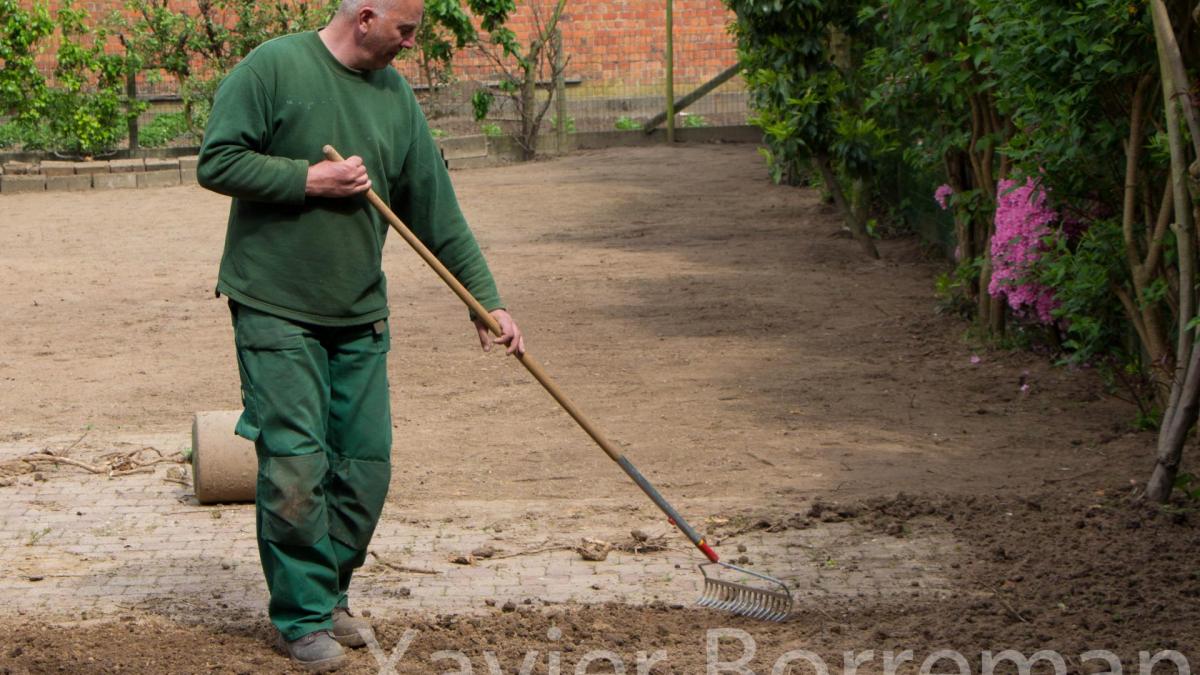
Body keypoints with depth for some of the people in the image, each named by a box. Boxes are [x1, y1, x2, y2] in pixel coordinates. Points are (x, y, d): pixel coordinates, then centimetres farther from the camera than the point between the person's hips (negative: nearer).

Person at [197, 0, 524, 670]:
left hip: (361, 318, 6)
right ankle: (304, 616, 6)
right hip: (277, 313, -6)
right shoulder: (273, 68, -9)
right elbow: (217, 162, -12)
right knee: (296, 468, -7)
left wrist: (488, 302, 9)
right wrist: (311, 179, -16)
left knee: (367, 466, 6)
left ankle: (332, 594, 24)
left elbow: (439, 213, 11)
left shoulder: (396, 97, 8)